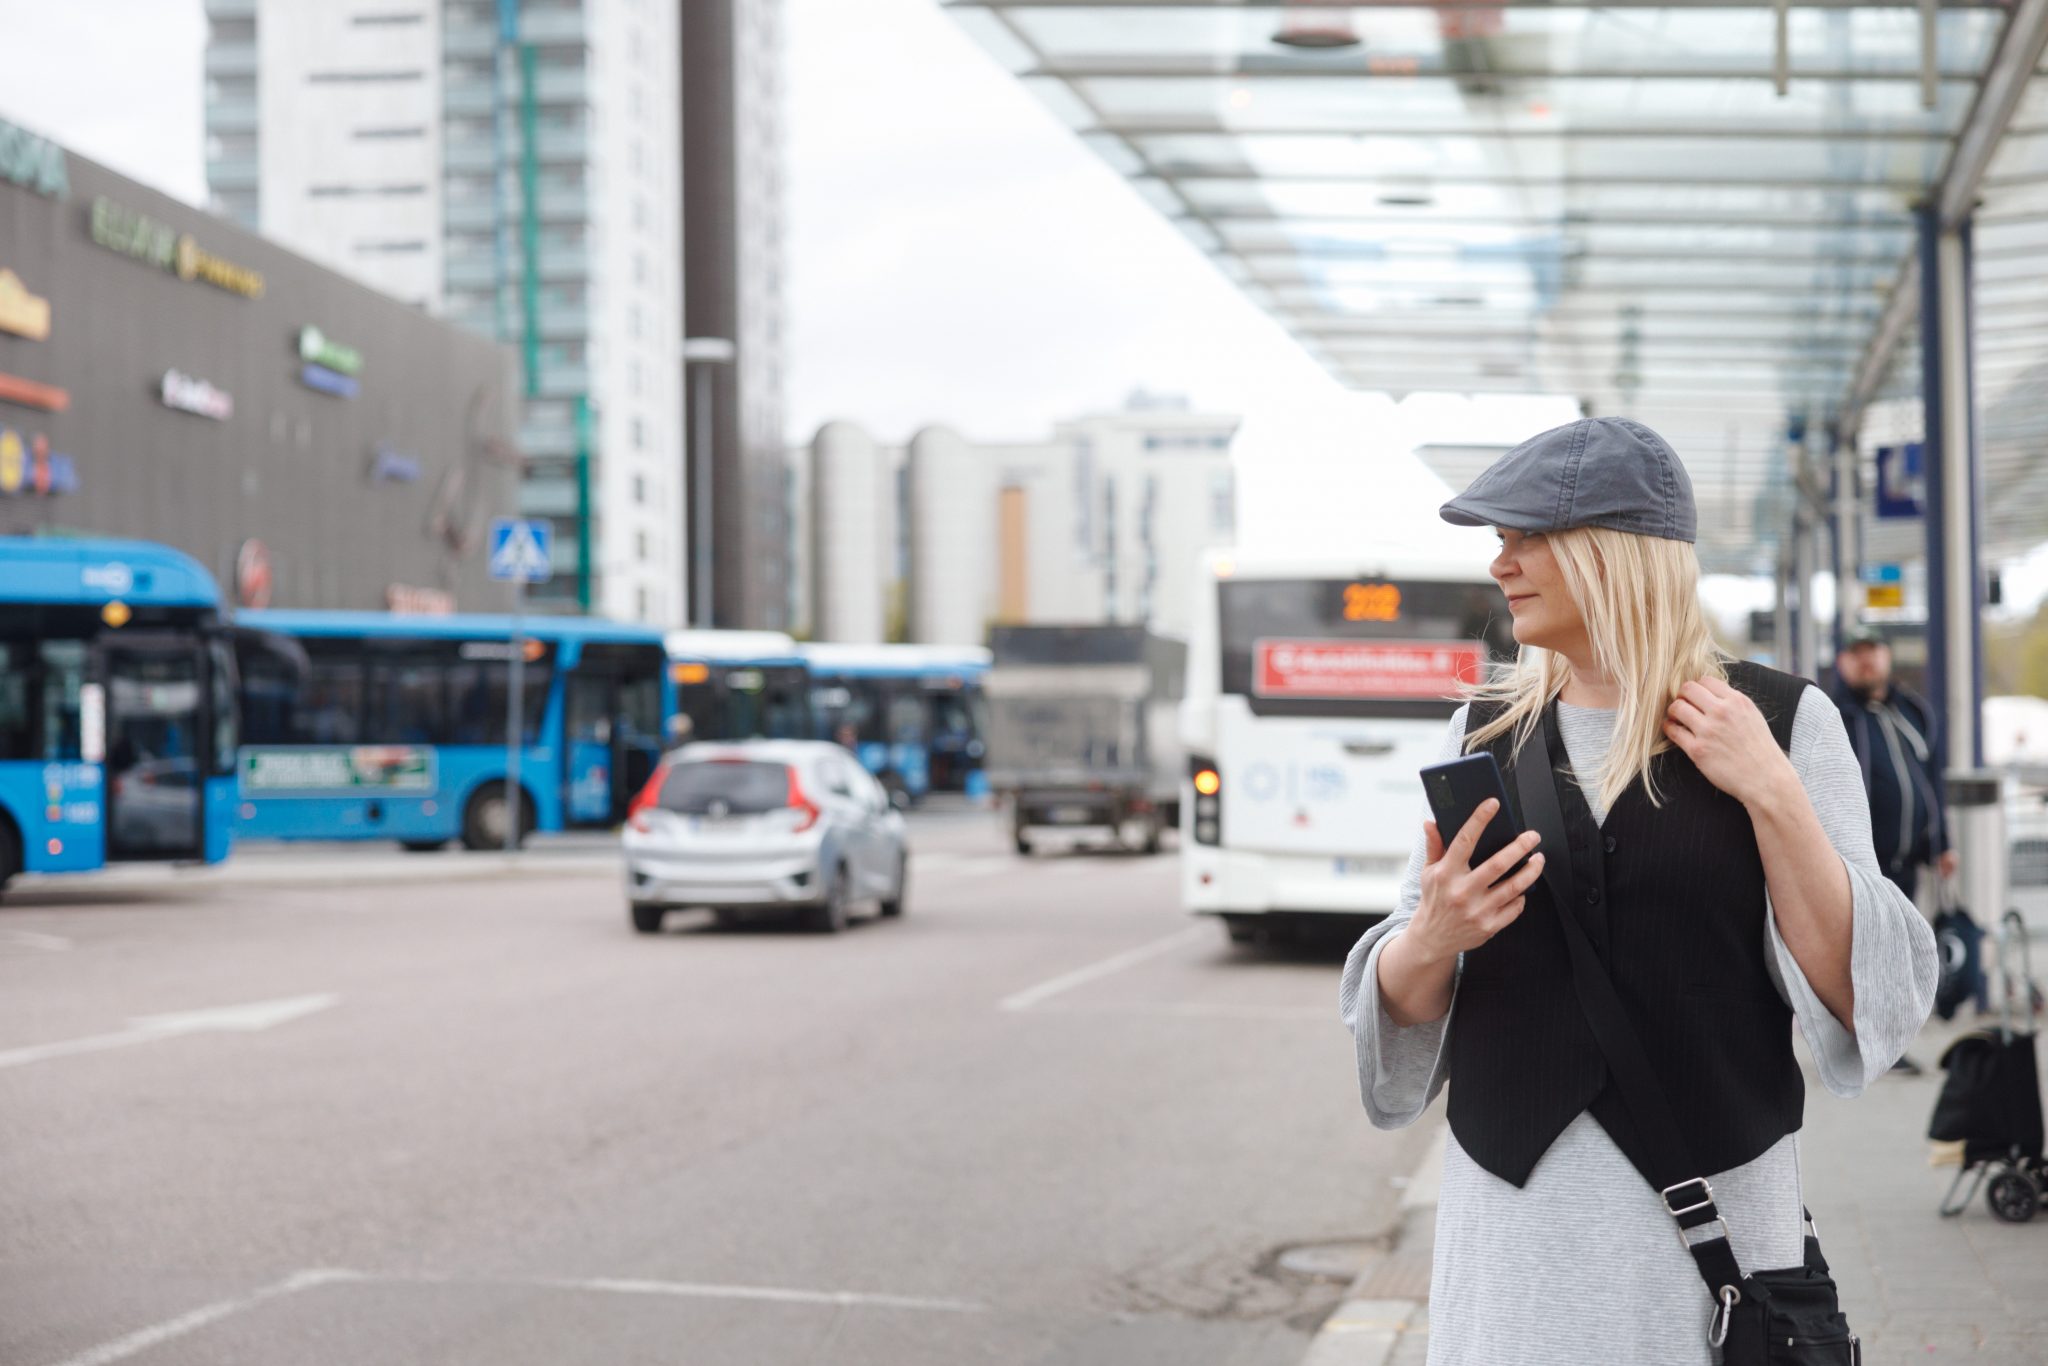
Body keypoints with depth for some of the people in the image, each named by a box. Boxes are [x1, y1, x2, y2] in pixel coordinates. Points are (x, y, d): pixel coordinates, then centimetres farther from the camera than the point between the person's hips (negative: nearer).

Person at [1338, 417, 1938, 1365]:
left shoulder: (1782, 718, -4)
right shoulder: (1484, 731, 5)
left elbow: (1863, 996, -7)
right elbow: (1399, 1004, 7)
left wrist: (1771, 794, -16)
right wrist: (1433, 937, -15)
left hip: (1711, 1206, -2)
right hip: (1516, 1209, 3)